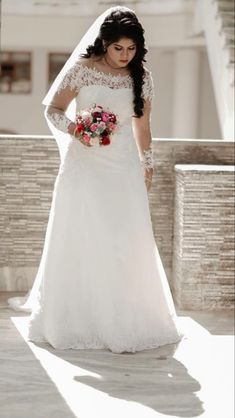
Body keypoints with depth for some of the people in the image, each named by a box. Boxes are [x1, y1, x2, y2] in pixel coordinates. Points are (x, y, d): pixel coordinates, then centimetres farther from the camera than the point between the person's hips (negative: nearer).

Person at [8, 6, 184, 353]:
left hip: (124, 168, 2)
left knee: (127, 242, -3)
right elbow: (53, 109, 0)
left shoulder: (142, 77, 4)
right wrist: (74, 129, -18)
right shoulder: (81, 69, -5)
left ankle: (127, 321, 5)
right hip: (84, 167, -2)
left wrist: (147, 167, 15)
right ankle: (77, 320, 15)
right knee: (81, 240, 2)